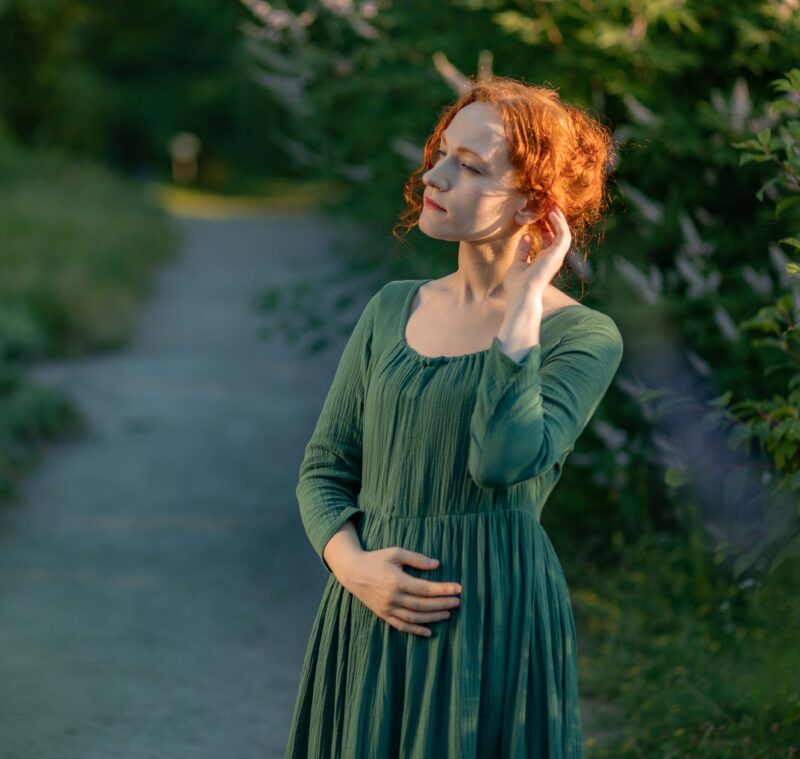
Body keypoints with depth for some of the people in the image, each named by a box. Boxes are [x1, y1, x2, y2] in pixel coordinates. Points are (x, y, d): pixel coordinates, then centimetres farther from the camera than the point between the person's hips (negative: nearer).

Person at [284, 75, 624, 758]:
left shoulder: (580, 335, -7)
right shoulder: (393, 310, 9)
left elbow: (505, 460, -24)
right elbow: (324, 468, 10)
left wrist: (524, 299, -17)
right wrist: (352, 564, -9)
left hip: (492, 620, -4)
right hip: (367, 618, 4)